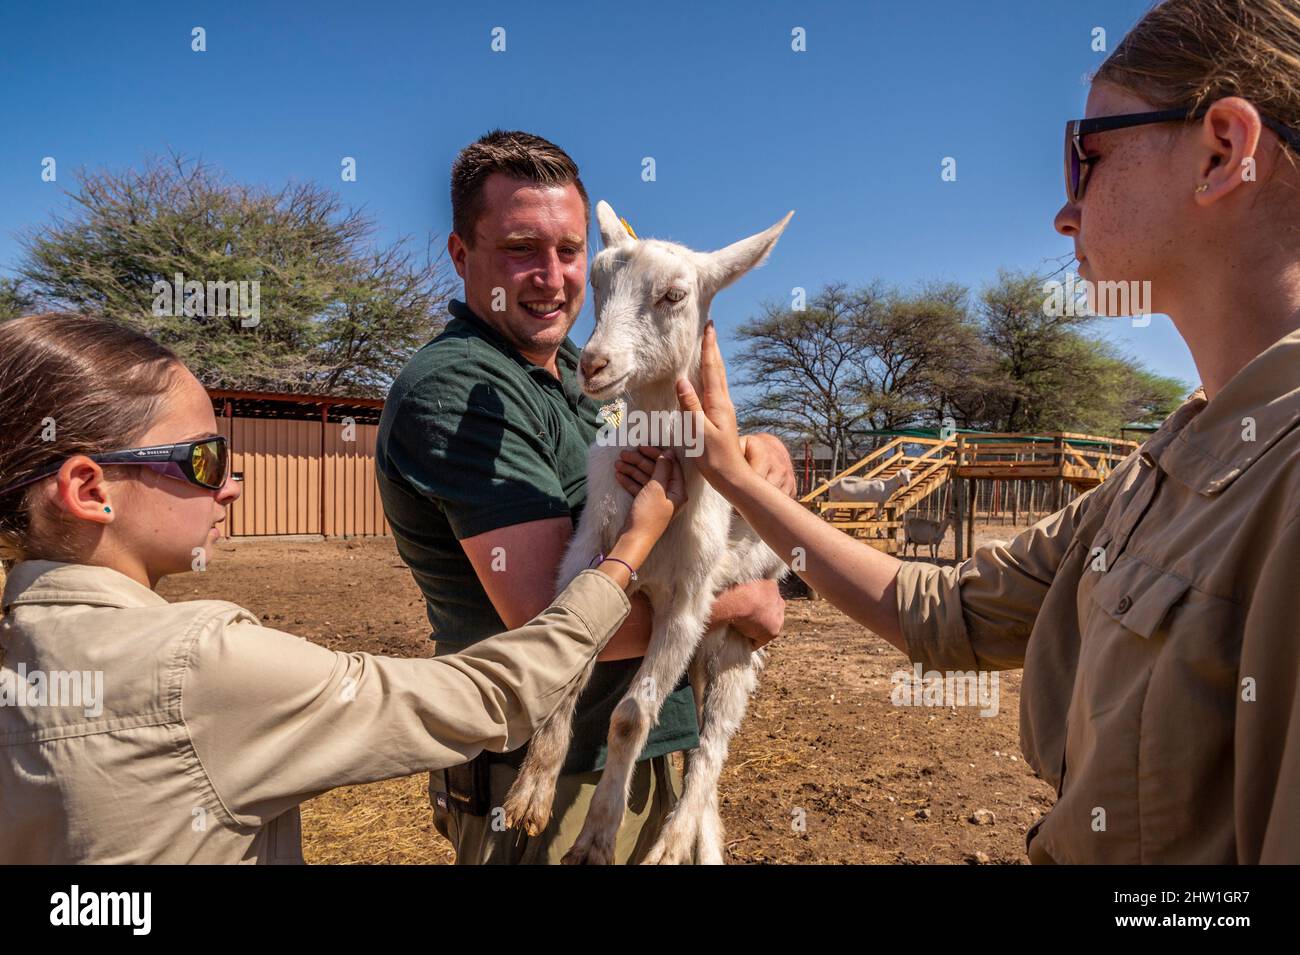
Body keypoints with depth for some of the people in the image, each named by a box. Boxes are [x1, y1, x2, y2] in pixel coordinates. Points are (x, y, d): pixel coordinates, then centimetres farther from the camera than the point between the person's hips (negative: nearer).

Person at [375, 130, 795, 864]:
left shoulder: (577, 368, 7)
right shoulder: (455, 390, -21)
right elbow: (552, 615, -29)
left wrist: (759, 451, -9)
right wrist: (739, 600, -16)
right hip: (550, 791, -8)